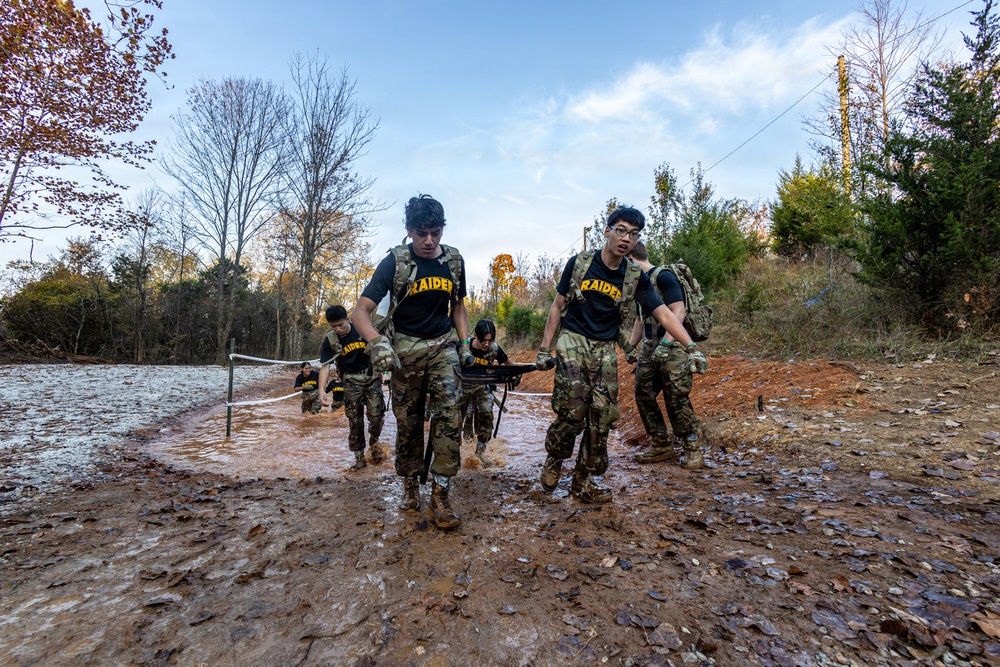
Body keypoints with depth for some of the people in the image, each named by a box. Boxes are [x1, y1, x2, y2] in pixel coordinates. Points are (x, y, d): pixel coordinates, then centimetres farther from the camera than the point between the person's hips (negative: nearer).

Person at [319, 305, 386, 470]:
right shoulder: (330, 340, -9)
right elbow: (325, 365, -12)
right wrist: (322, 390, -23)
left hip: (371, 376, -1)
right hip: (351, 380, 1)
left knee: (376, 415, -4)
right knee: (355, 420, 0)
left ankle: (374, 441, 25)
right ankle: (359, 455, 13)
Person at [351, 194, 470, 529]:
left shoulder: (454, 261, 1)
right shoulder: (394, 262, -11)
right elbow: (361, 310, -17)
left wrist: (464, 343, 4)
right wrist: (376, 342, -36)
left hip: (442, 344, 2)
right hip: (405, 347, -2)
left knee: (450, 411, -15)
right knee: (408, 421, 5)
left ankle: (440, 495, -5)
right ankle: (410, 485, 28)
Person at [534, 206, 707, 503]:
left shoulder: (635, 277, 0)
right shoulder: (578, 263, -3)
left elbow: (664, 314, 0)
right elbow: (557, 306, 3)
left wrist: (691, 348, -13)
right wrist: (544, 349, 1)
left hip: (605, 350, 3)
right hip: (572, 341, -2)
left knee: (603, 417, -1)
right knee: (573, 411, -18)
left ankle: (584, 482, 16)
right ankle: (554, 458, 12)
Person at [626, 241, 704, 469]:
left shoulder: (663, 277, -11)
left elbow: (678, 312, -19)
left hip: (672, 347, -9)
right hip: (648, 348, 9)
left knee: (677, 399, -6)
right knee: (643, 395, 7)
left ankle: (692, 449, 8)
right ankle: (661, 446, 19)